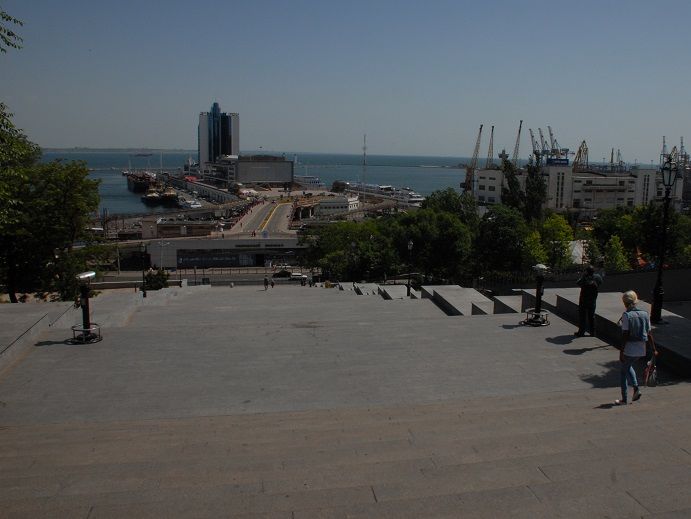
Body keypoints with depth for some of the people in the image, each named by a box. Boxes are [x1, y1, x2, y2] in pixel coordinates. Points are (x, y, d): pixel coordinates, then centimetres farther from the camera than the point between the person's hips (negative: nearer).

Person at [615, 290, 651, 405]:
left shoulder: (626, 315, -14)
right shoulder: (645, 314, 2)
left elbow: (625, 335, -15)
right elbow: (648, 333, 6)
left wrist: (621, 351, -10)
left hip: (629, 349, -6)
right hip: (641, 349, 6)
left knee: (624, 371, 9)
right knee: (628, 366, 29)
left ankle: (624, 399, 14)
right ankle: (636, 388, 13)